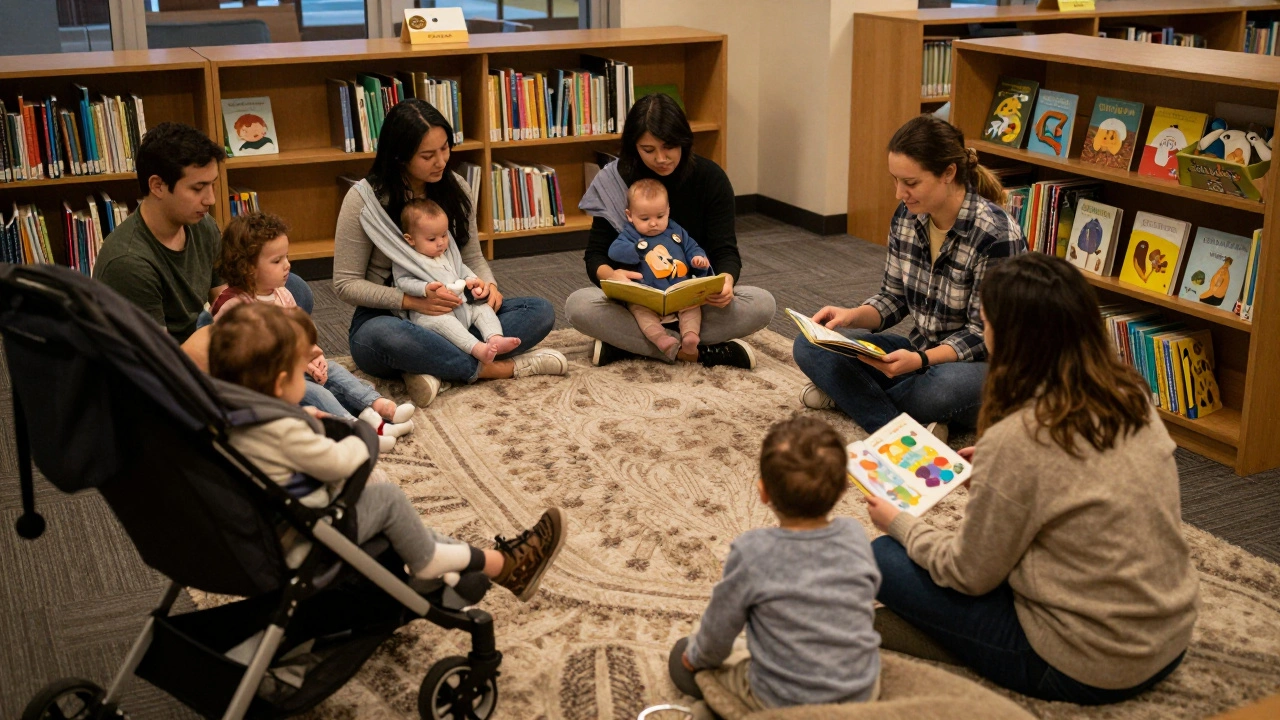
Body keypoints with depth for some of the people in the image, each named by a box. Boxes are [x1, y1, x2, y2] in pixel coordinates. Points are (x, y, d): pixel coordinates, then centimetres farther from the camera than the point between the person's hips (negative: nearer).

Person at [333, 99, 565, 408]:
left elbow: (473, 258, 12)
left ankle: (437, 368, -31)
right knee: (383, 337, -43)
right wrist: (413, 301, -24)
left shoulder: (455, 188, 3)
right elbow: (346, 284, -10)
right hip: (386, 318, -5)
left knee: (541, 311, -16)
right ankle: (500, 368, -28)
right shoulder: (363, 199, -11)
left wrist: (488, 285, -13)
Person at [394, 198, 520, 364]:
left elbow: (461, 268, 25)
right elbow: (403, 282, -11)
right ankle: (477, 349, -51)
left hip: (462, 305, 7)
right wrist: (427, 289, -26)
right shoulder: (405, 259, -3)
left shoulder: (449, 251, 17)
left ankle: (495, 338, -30)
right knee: (441, 320, -36)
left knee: (483, 308, -9)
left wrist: (471, 280, 3)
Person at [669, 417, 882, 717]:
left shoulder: (751, 552, -24)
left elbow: (719, 628, -10)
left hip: (787, 702, -1)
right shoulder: (856, 536, -14)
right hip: (865, 692, 2)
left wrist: (697, 656, 12)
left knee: (681, 652, 19)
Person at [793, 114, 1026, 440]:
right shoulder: (908, 216, -3)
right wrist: (852, 315, -13)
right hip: (921, 356, 7)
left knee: (944, 385, -42)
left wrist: (920, 360, -33)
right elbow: (894, 299, 7)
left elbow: (984, 336, -19)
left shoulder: (997, 235, -22)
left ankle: (848, 393, -12)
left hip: (979, 367, -7)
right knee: (809, 346, -9)